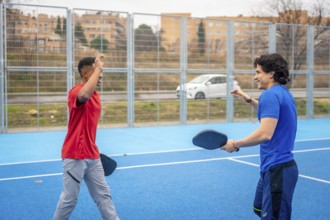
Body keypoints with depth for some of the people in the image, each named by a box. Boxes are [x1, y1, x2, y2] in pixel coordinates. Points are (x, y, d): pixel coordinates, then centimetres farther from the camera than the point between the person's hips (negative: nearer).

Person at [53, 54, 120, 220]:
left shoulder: (95, 94, 12)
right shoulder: (75, 91, -14)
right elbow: (84, 95, -41)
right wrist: (98, 67, -31)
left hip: (92, 156, 8)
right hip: (75, 156, -8)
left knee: (103, 195, 11)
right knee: (69, 199, 2)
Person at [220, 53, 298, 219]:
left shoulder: (270, 94, -19)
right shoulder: (283, 93, 12)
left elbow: (265, 134, -28)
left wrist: (235, 144, -16)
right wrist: (248, 100, 22)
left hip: (277, 169, -10)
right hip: (276, 166, 10)